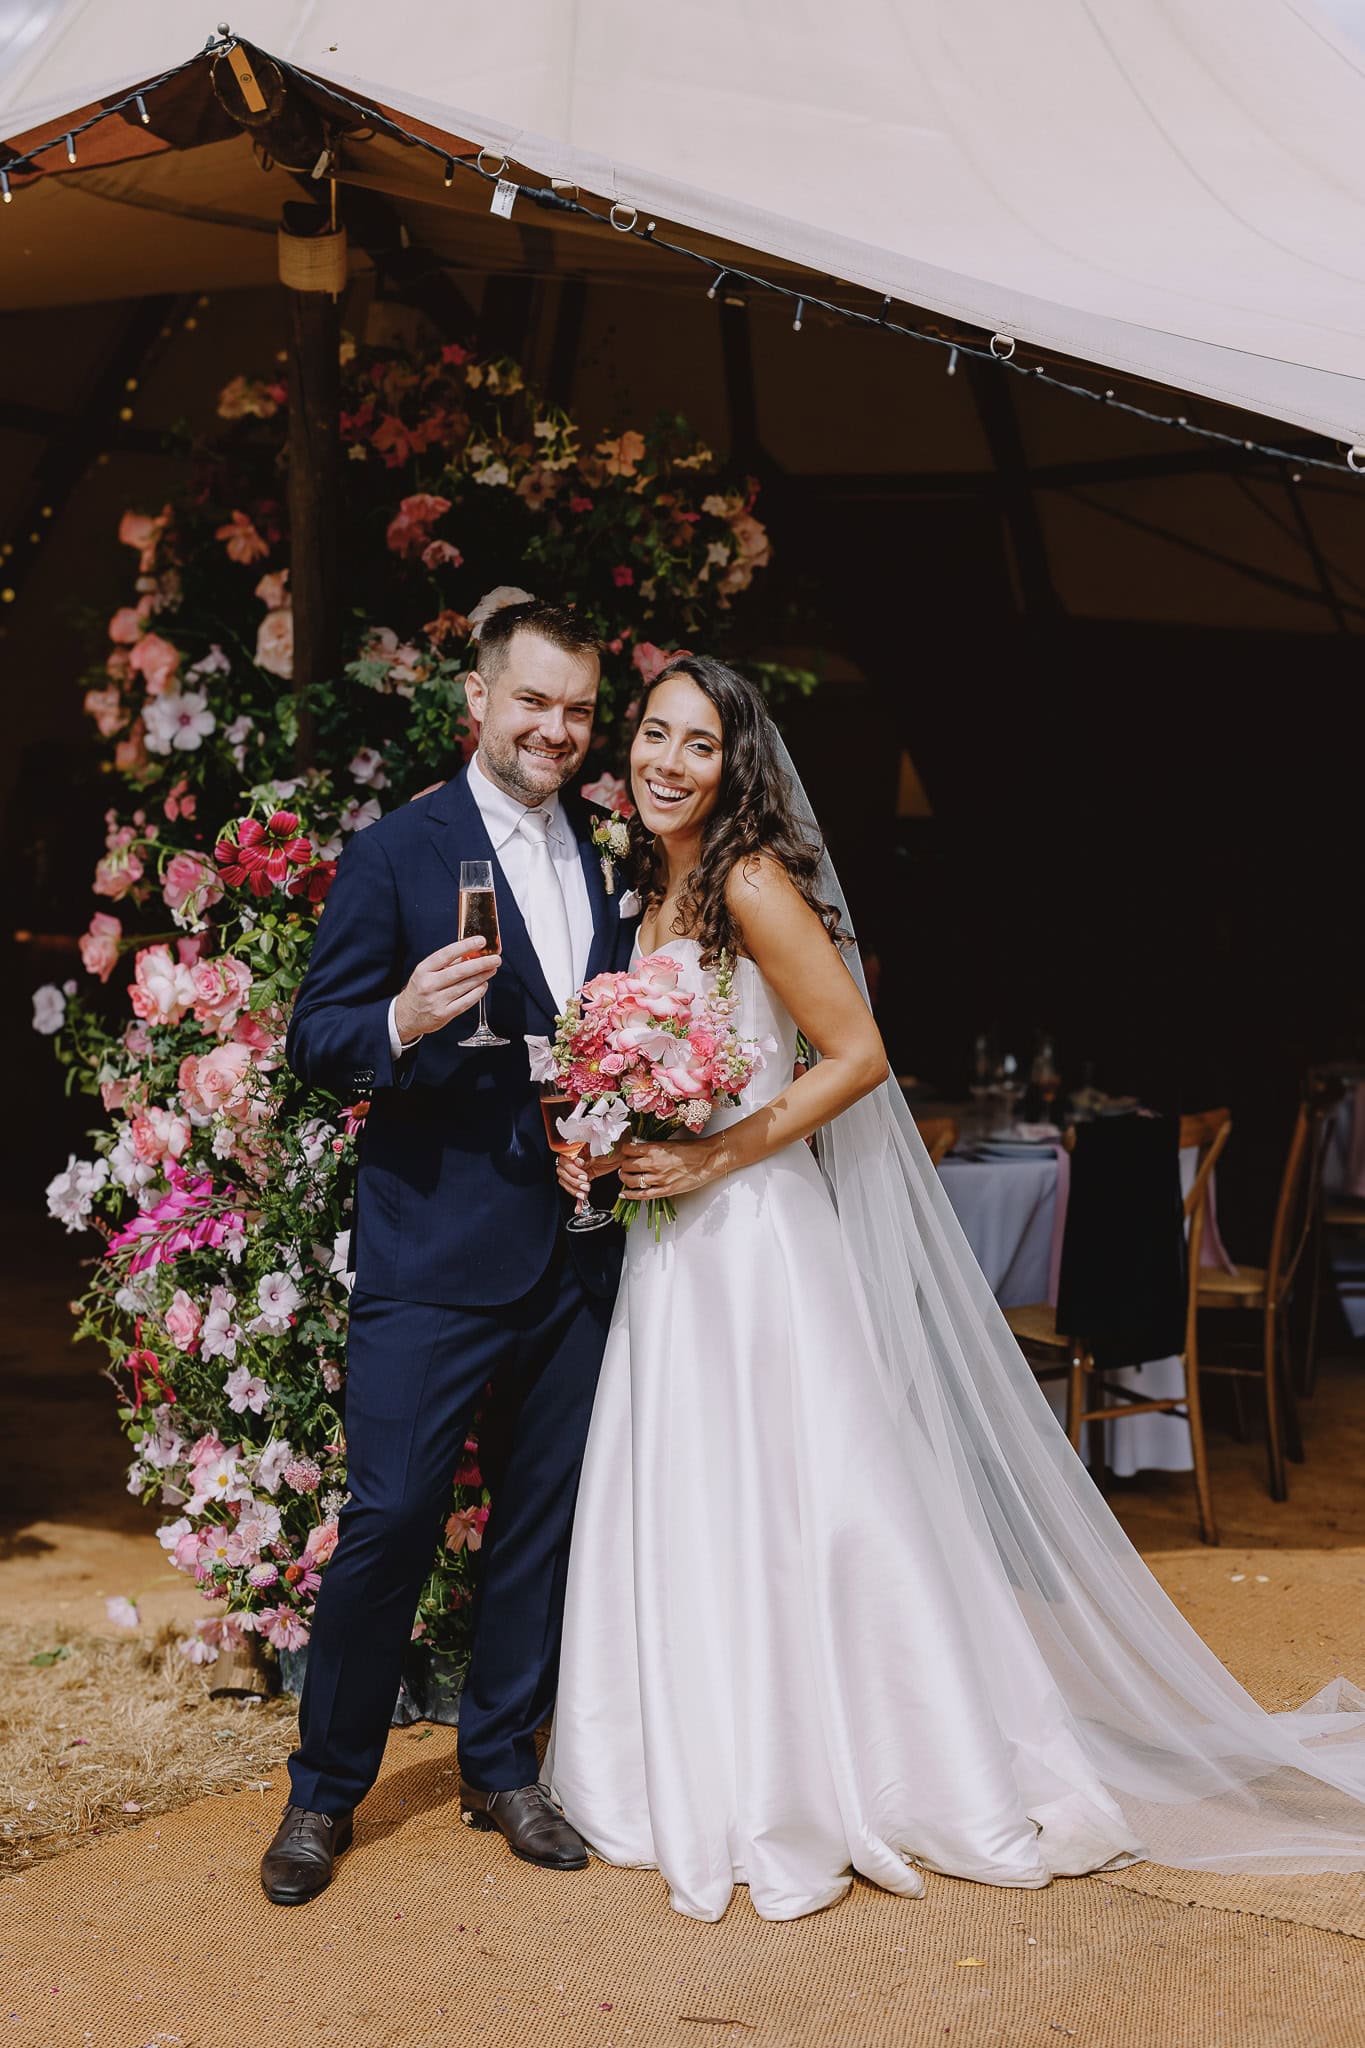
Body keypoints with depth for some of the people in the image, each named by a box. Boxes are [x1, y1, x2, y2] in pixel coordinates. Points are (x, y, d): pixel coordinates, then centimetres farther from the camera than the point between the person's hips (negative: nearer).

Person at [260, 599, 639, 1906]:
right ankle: (324, 1788, 17)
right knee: (389, 1517, -3)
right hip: (434, 1247, -5)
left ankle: (500, 1764, 29)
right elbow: (314, 1040, -7)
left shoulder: (610, 859, 12)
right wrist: (399, 1022, -27)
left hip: (579, 1247, 5)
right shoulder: (396, 852, -4)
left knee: (546, 1516, 12)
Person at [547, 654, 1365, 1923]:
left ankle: (829, 1792, 14)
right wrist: (599, 1150, 2)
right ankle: (707, 1778, 28)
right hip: (669, 1246, 9)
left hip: (756, 1235, -8)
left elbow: (857, 1054, -15)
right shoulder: (654, 893, 13)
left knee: (788, 1506, -1)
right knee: (682, 1509, 14)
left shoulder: (752, 884, -12)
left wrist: (713, 1158, -18)